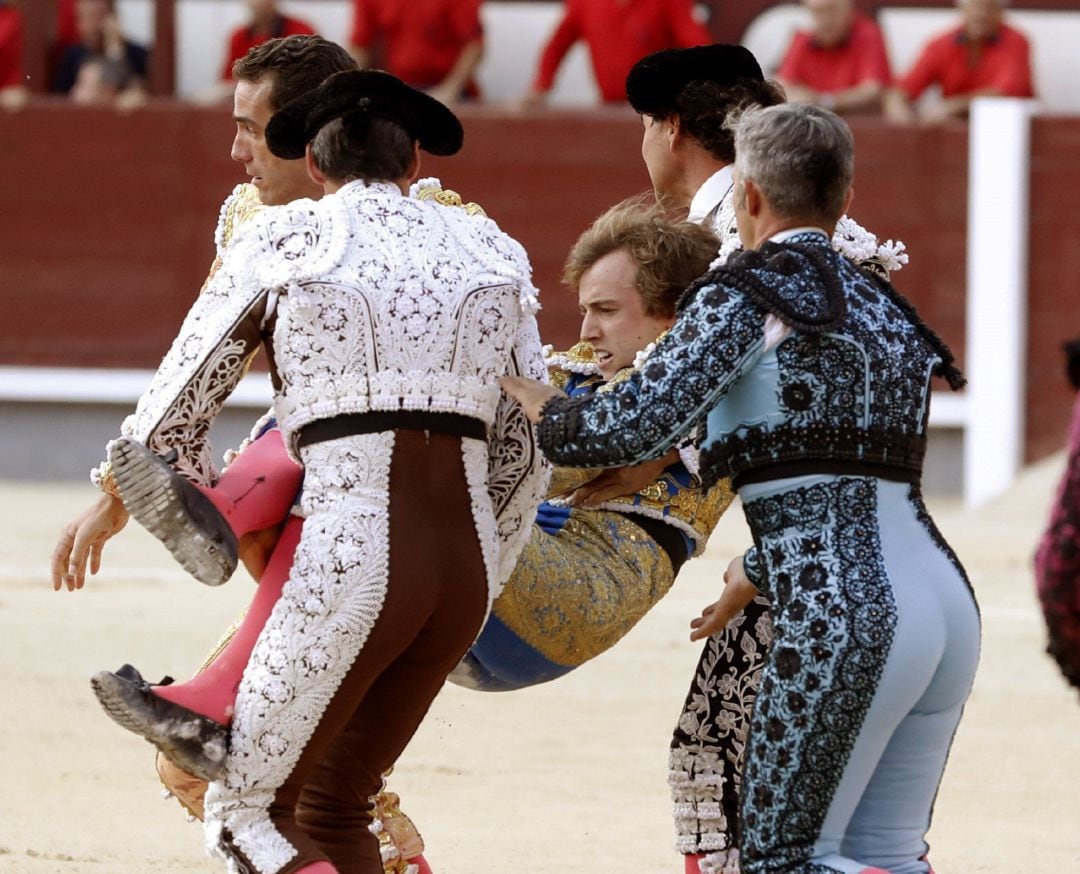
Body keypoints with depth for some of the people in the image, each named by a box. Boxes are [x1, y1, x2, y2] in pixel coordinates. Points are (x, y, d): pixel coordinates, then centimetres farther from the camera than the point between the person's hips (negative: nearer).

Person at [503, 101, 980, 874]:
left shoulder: (744, 296, -2)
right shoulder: (889, 311, 21)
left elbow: (638, 426, -12)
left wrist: (545, 411, 8)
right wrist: (759, 575, 40)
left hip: (845, 618, -7)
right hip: (946, 600, 7)